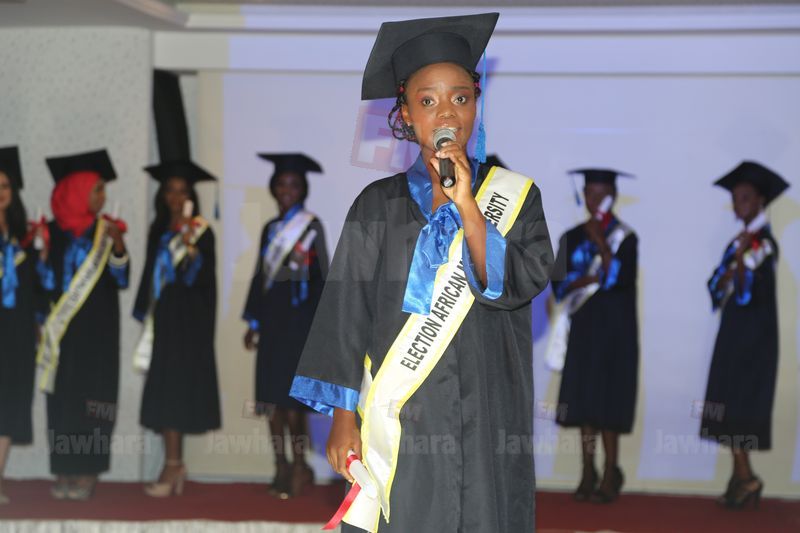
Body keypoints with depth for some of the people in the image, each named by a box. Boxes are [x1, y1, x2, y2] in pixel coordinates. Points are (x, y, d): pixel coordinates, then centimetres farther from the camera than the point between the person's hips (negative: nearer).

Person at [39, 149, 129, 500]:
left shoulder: (105, 231, 2)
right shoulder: (53, 231, 4)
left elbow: (121, 279, -4)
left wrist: (117, 246, -17)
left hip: (96, 330, -1)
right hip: (60, 328, 1)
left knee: (91, 396, -4)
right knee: (61, 397, 0)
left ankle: (87, 473, -1)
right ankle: (64, 473, 3)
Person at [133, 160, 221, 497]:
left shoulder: (201, 232, -3)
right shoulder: (158, 232, 15)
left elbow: (203, 276, -14)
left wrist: (189, 245, -27)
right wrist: (145, 314, 17)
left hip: (188, 320, -6)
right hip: (162, 317, 6)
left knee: (175, 390, -13)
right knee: (163, 390, 2)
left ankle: (172, 465, -15)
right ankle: (176, 464, 6)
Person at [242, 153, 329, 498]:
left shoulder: (312, 227, -1)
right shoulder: (270, 229, 16)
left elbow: (321, 275, -6)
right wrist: (253, 322, 15)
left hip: (298, 317, -6)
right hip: (271, 317, 6)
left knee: (291, 395, -12)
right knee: (270, 394, 3)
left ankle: (298, 465, -3)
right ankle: (281, 466, 8)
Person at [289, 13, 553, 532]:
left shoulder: (515, 195, 6)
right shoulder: (379, 205, 5)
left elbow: (525, 281, -9)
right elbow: (347, 312, 3)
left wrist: (466, 205, -15)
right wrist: (343, 417, -2)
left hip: (488, 416, 0)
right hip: (399, 420, 0)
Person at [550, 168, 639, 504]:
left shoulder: (624, 237, -2)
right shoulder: (572, 238, 10)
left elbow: (619, 277, -17)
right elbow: (559, 284, 3)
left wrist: (600, 242, -19)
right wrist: (590, 278, -13)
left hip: (615, 327, -4)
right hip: (583, 325, 4)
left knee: (608, 399, -7)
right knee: (583, 399, 2)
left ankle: (611, 472, -2)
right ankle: (588, 472, 7)